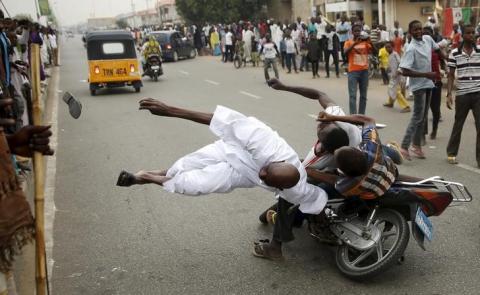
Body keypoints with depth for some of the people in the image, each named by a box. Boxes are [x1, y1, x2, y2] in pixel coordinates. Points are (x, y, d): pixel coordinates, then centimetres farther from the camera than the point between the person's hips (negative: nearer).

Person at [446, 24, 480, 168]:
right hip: (462, 94, 0)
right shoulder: (455, 53, 0)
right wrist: (449, 94, -5)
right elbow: (451, 75, 3)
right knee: (458, 125, 13)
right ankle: (451, 153, 30)